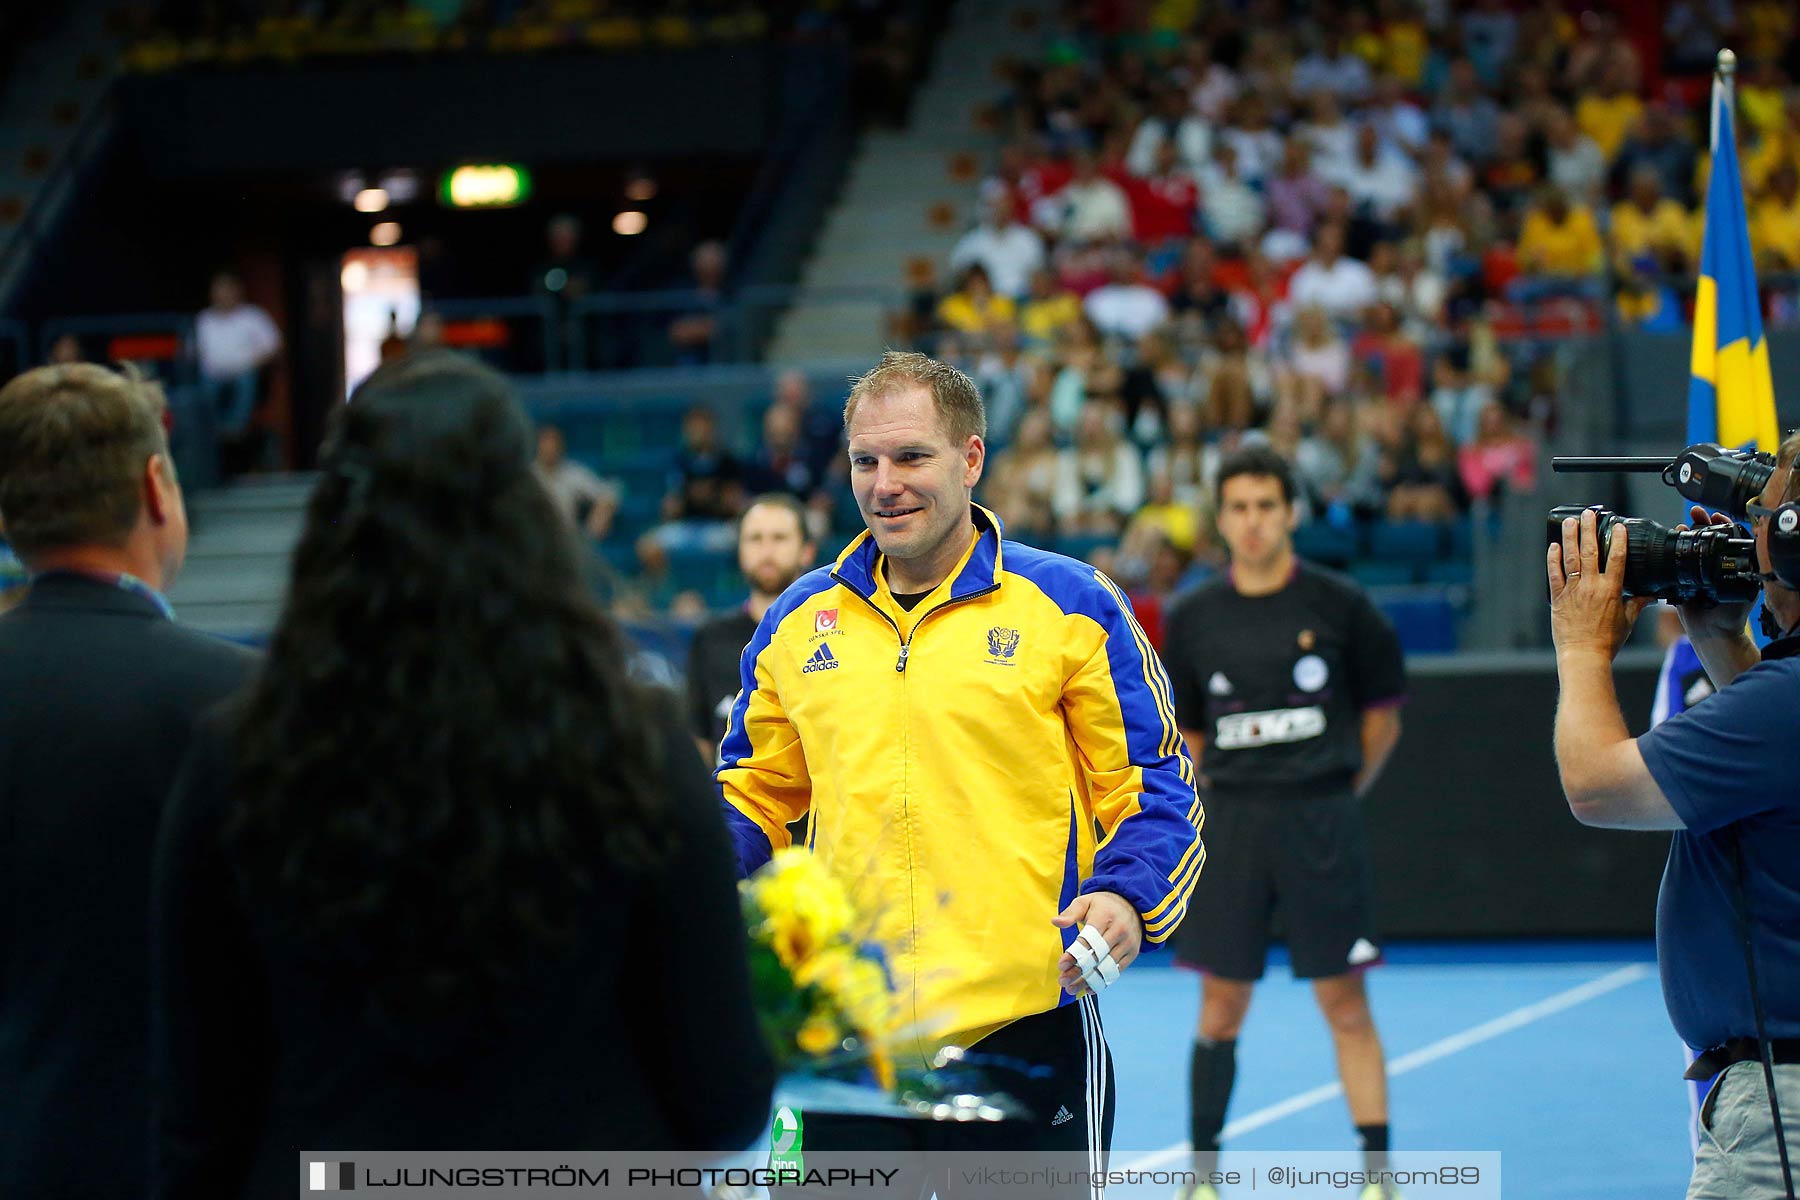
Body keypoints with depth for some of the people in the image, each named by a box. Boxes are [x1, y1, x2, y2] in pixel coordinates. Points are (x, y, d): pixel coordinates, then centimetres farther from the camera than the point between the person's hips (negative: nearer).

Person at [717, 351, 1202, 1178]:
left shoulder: (1071, 606, 0)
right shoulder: (798, 621, 12)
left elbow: (1156, 786, 1)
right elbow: (755, 790, 23)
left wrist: (1127, 896, -17)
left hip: (1022, 1031, -3)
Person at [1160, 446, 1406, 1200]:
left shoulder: (1338, 606, -2)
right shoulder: (1194, 619, 5)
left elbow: (1382, 716, 7)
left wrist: (1334, 793, 7)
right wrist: (1217, 797, 5)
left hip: (1321, 826, -2)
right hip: (1230, 822, 2)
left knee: (1345, 1006, -2)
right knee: (1221, 1008, 4)